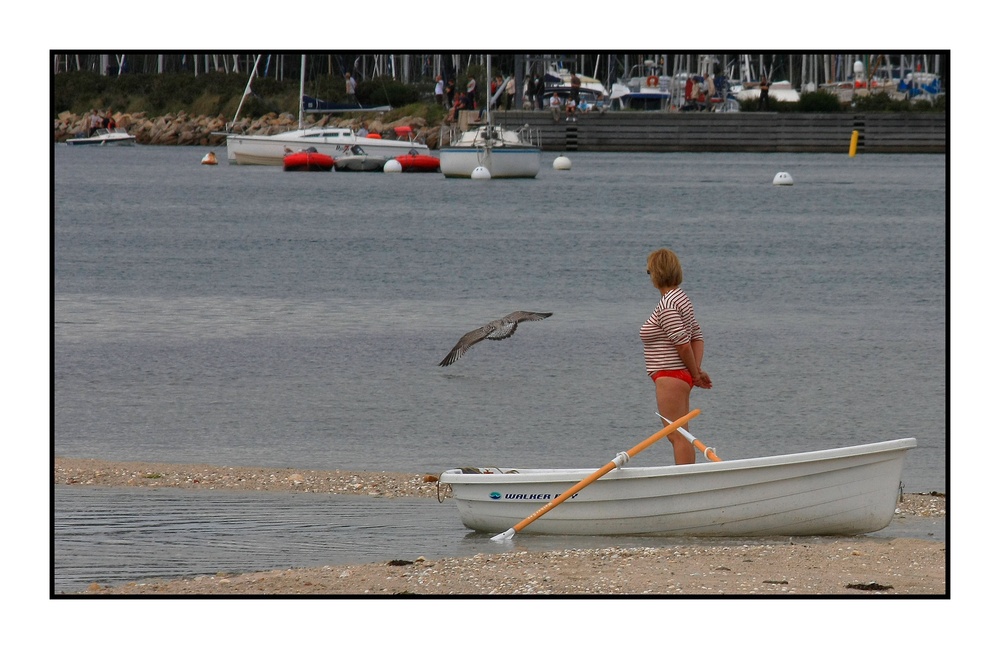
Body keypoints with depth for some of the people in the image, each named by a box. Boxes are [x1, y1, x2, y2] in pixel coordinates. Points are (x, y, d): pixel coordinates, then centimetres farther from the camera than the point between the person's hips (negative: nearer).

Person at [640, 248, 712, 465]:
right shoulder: (681, 297, 13)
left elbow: (683, 344, -20)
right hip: (682, 377, 10)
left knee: (677, 435, -9)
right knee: (680, 434, 15)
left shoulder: (666, 306, -18)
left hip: (670, 377, -10)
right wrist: (697, 371, 4)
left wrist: (695, 374, -7)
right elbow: (697, 337, 13)